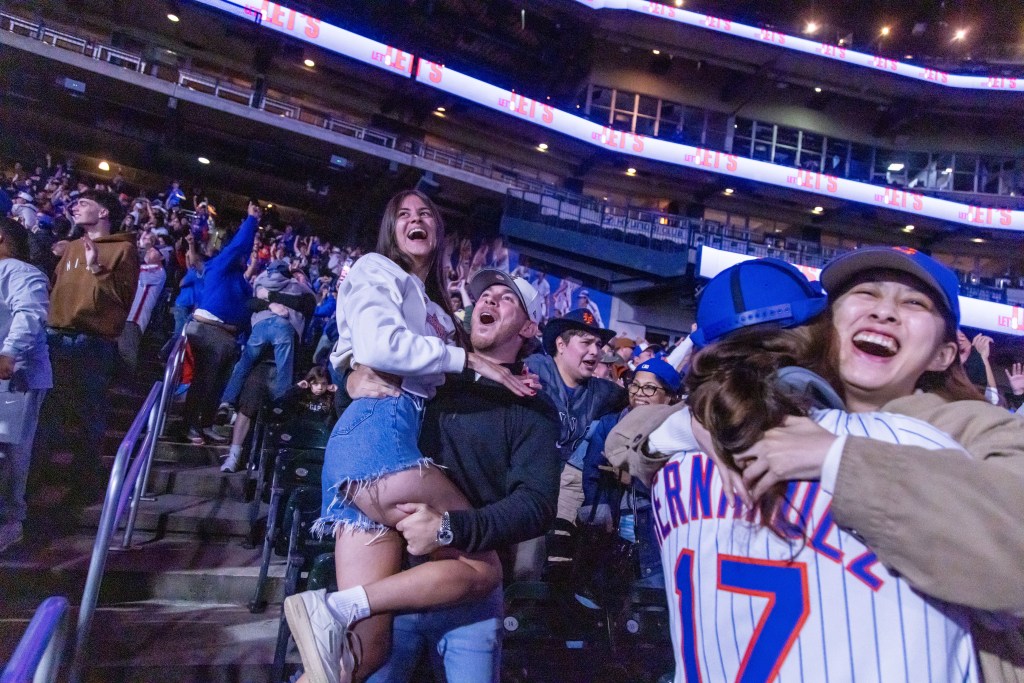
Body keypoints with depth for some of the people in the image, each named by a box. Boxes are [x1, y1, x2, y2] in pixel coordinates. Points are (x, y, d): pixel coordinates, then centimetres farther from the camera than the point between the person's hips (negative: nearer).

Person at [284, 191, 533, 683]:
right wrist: (470, 360, -6)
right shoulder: (377, 270, 8)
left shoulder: (433, 305, 33)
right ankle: (331, 609, -13)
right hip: (378, 432, -8)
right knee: (483, 568, -11)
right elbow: (380, 345, -11)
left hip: (389, 435, 8)